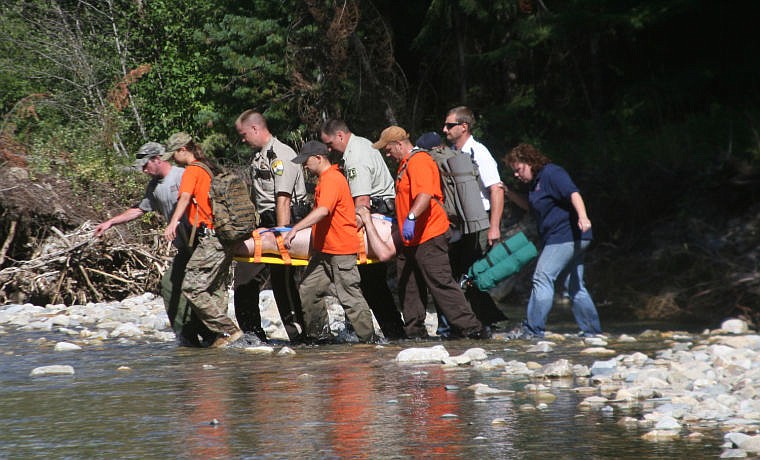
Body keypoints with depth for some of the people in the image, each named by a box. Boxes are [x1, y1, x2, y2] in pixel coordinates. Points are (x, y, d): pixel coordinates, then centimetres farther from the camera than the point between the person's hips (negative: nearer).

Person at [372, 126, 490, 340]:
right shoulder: (405, 164, 21)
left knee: (441, 283, -12)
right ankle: (415, 332, 14)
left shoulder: (419, 162, -13)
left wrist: (411, 217, -42)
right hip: (411, 240, 11)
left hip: (429, 237, -10)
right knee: (408, 289, 9)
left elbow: (425, 194, -30)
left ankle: (471, 328, -10)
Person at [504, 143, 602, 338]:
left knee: (542, 277, -13)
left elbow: (573, 193, -24)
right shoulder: (537, 181, 20)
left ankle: (534, 328, -14)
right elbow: (530, 206, 34)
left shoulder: (551, 173, -11)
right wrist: (509, 194, 19)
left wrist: (582, 216, -40)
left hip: (565, 236, -11)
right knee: (575, 286, 12)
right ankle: (591, 329, 15)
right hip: (570, 239, 11)